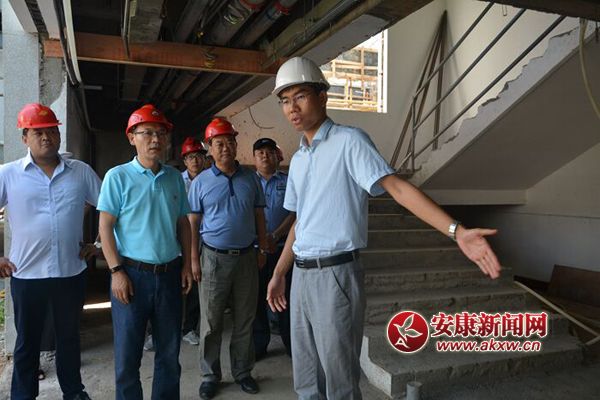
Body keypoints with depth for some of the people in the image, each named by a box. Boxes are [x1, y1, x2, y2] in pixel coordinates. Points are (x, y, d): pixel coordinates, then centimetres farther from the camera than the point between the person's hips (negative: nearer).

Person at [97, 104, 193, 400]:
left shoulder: (174, 177, 7)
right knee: (128, 353, 7)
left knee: (169, 351, 14)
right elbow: (105, 226, -6)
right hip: (132, 273, -3)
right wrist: (116, 272, -12)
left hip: (170, 273, 4)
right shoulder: (118, 176, -4)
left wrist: (186, 264, 7)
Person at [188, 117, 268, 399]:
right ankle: (210, 376, 23)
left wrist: (263, 249, 8)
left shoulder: (250, 179, 6)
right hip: (214, 257, -2)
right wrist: (194, 260, -5)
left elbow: (259, 216, 11)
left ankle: (242, 371, 27)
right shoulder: (200, 182, 0)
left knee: (244, 320, 11)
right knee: (211, 322, 7)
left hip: (246, 257, 2)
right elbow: (192, 223, 0)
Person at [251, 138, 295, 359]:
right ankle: (259, 345, 21)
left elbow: (295, 213, -1)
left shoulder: (288, 181, 7)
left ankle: (292, 344, 18)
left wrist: (275, 236, -12)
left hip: (282, 247, -1)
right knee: (256, 298, 7)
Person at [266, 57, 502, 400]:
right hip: (302, 276, 8)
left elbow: (396, 187, -20)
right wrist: (279, 273, 21)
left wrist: (457, 230, -31)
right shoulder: (298, 160, 14)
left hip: (336, 274, -7)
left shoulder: (348, 141, -9)